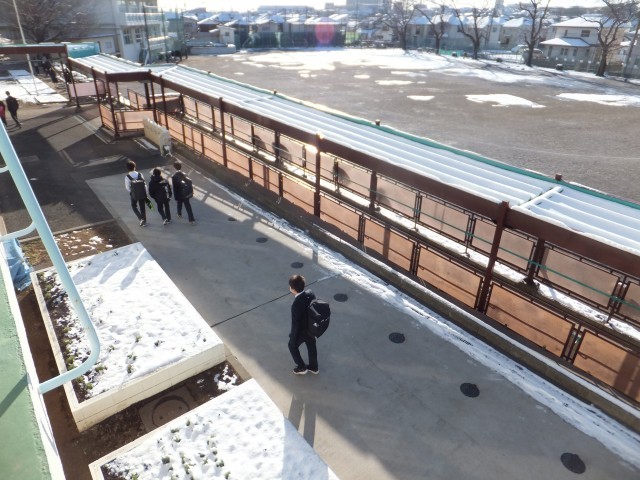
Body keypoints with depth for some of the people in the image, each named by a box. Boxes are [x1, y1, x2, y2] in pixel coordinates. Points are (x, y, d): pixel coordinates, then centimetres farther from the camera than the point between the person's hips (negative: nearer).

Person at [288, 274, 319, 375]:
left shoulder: (296, 304, -39)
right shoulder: (310, 293, -18)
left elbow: (295, 323, -26)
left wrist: (293, 337, -9)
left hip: (302, 330, -6)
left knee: (292, 346, 24)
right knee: (311, 345, 28)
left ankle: (302, 367, 42)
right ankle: (314, 367, 50)